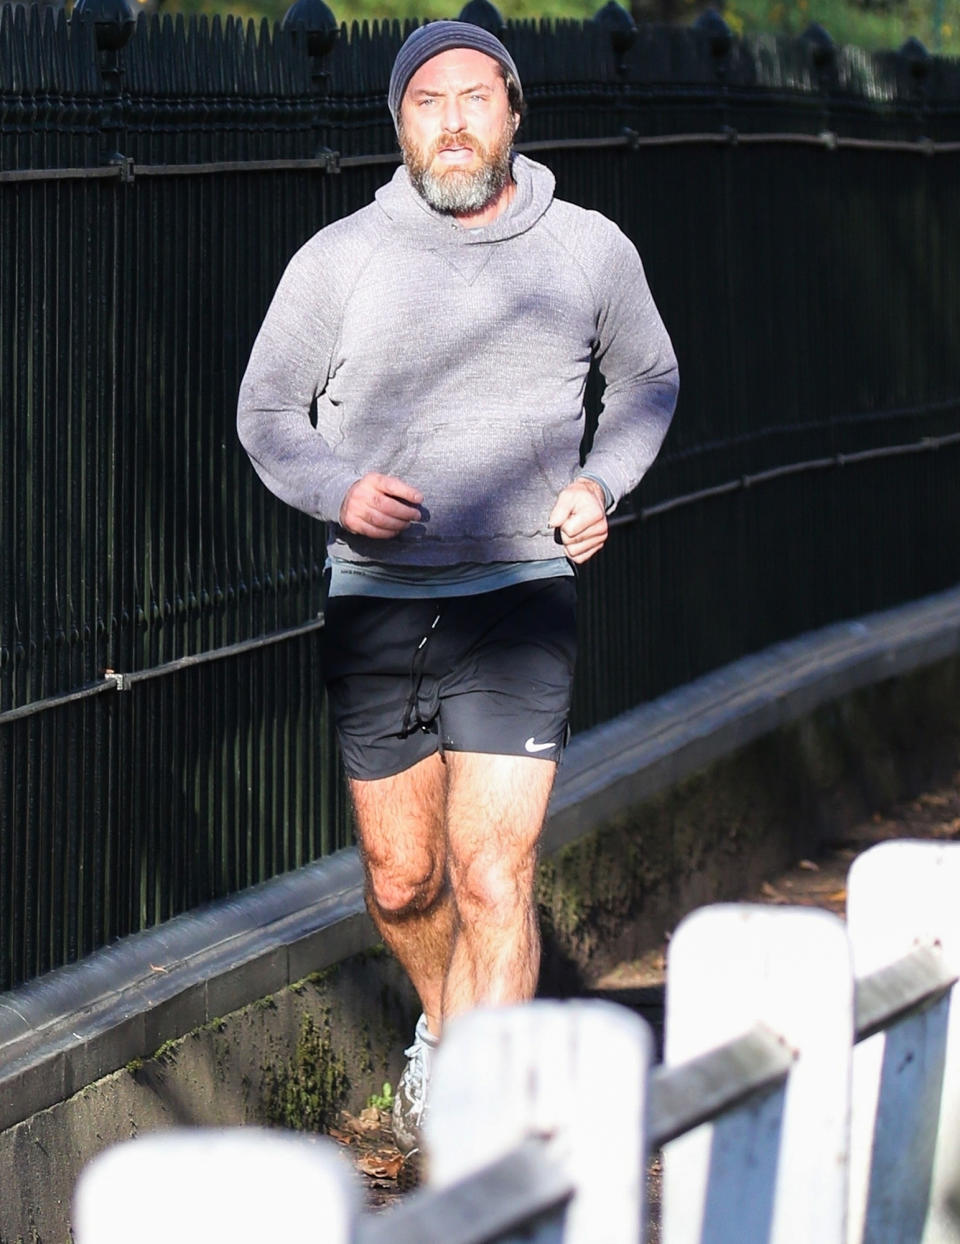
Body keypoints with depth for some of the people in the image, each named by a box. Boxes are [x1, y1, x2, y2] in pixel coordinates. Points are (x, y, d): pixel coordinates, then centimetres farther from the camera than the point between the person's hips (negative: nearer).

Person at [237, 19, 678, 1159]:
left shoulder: (590, 252, 2)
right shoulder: (339, 259, -2)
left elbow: (648, 380, 20)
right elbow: (267, 410, 7)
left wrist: (602, 482, 2)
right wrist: (337, 493, -13)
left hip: (518, 596, -1)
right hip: (375, 603, 1)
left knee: (491, 875, -13)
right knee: (401, 882, 12)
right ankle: (443, 1025, 43)